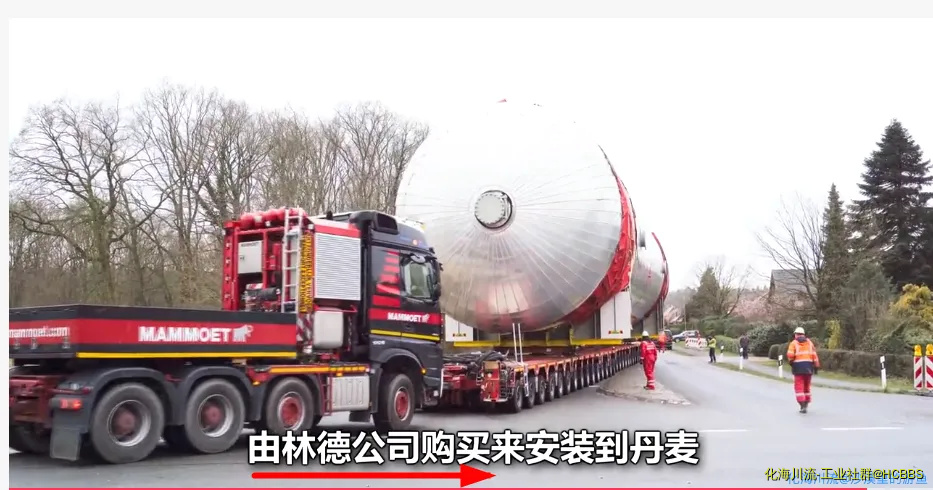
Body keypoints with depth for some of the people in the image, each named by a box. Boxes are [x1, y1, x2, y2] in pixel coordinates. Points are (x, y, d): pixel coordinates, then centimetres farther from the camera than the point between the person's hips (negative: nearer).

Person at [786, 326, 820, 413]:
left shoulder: (793, 343, 0)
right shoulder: (809, 342, 11)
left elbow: (790, 355, -12)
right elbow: (814, 354, 3)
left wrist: (791, 361, 8)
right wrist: (816, 366, 3)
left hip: (798, 367, -4)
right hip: (808, 366, 4)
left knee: (799, 386, -2)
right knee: (806, 385, 18)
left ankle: (802, 405, -12)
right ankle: (806, 402, 25)